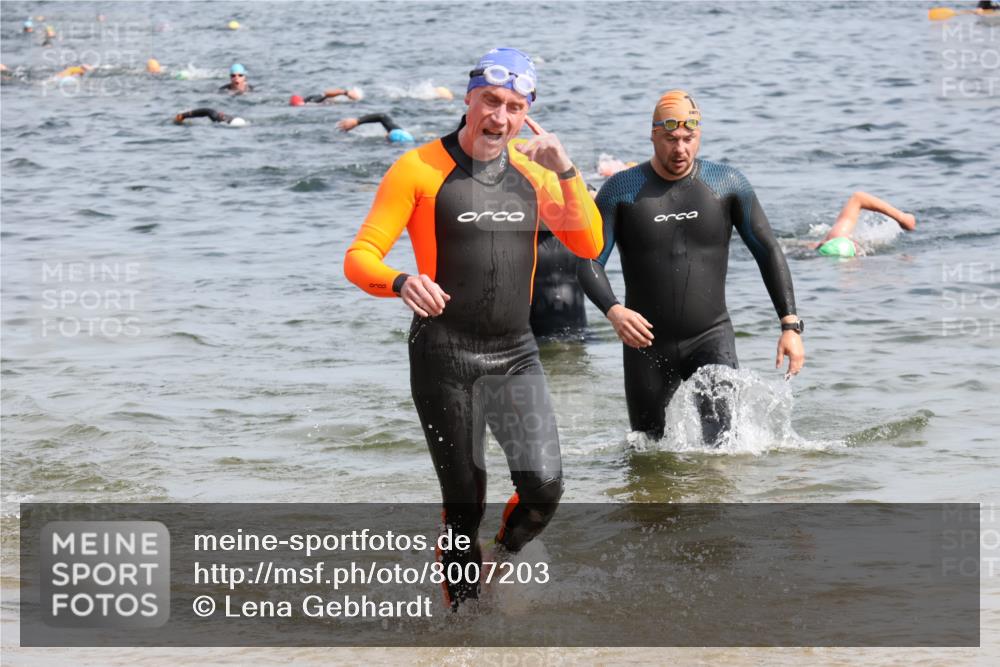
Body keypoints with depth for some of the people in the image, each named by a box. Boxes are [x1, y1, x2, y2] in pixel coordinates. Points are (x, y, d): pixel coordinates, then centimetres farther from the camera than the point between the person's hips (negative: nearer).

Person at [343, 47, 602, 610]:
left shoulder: (532, 170, 8)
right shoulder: (421, 170, -5)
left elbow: (589, 245, 3)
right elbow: (359, 258, -9)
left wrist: (566, 171, -10)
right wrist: (402, 282, -31)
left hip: (515, 353, 3)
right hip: (445, 354, -3)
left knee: (543, 487, -13)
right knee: (464, 505, 1)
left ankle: (502, 563, 17)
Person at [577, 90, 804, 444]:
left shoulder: (727, 183, 0)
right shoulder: (622, 190, -4)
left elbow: (768, 252, 5)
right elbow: (589, 262, -7)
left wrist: (790, 325, -3)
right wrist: (613, 310, -28)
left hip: (711, 338, -1)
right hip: (647, 344, 1)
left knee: (722, 445, -22)